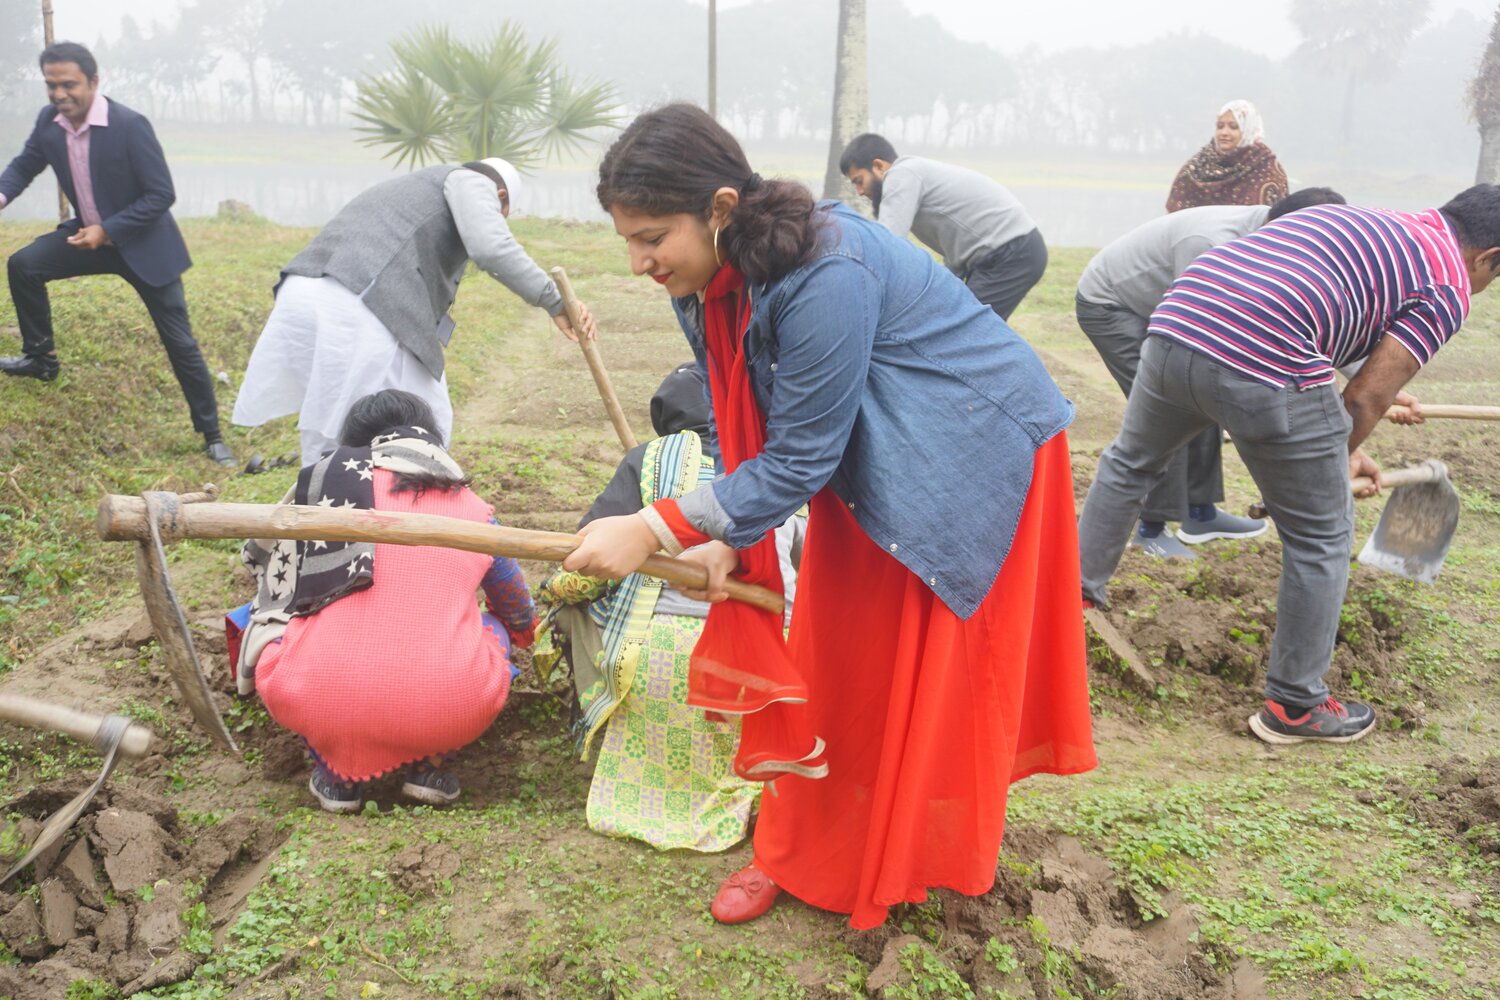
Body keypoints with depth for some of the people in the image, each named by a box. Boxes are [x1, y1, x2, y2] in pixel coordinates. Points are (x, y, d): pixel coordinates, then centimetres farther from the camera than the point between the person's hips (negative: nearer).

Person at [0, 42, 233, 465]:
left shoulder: (130, 125, -24)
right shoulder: (49, 121, -6)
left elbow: (163, 194, -22)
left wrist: (107, 230, -24)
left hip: (143, 244, -6)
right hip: (90, 234, 6)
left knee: (180, 343, -4)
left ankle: (212, 436, 7)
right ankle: (40, 357, 14)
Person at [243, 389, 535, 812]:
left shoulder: (328, 479, 12)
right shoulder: (474, 508, 18)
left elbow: (269, 564, 29)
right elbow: (521, 616, 33)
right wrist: (517, 637, 59)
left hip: (319, 702, -1)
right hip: (450, 711, 1)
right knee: (494, 625, 30)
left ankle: (338, 774, 17)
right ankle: (430, 765, 14)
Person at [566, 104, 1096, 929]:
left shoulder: (825, 274, -34)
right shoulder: (703, 284, -8)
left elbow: (798, 458, -30)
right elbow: (739, 428, 2)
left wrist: (657, 529, -30)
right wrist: (726, 538, -11)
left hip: (973, 453, -7)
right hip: (867, 464, 7)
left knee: (937, 669, 4)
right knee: (834, 652, 10)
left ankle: (921, 864, 24)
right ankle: (802, 847, 24)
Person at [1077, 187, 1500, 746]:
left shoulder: (1348, 219, 32)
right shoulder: (1449, 286, 10)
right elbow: (1367, 397, 3)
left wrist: (1341, 452, 39)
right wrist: (1340, 459, 22)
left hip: (1176, 324, 7)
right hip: (1265, 363, -7)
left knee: (1130, 462, 32)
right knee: (1321, 537, 12)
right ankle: (1295, 705, 25)